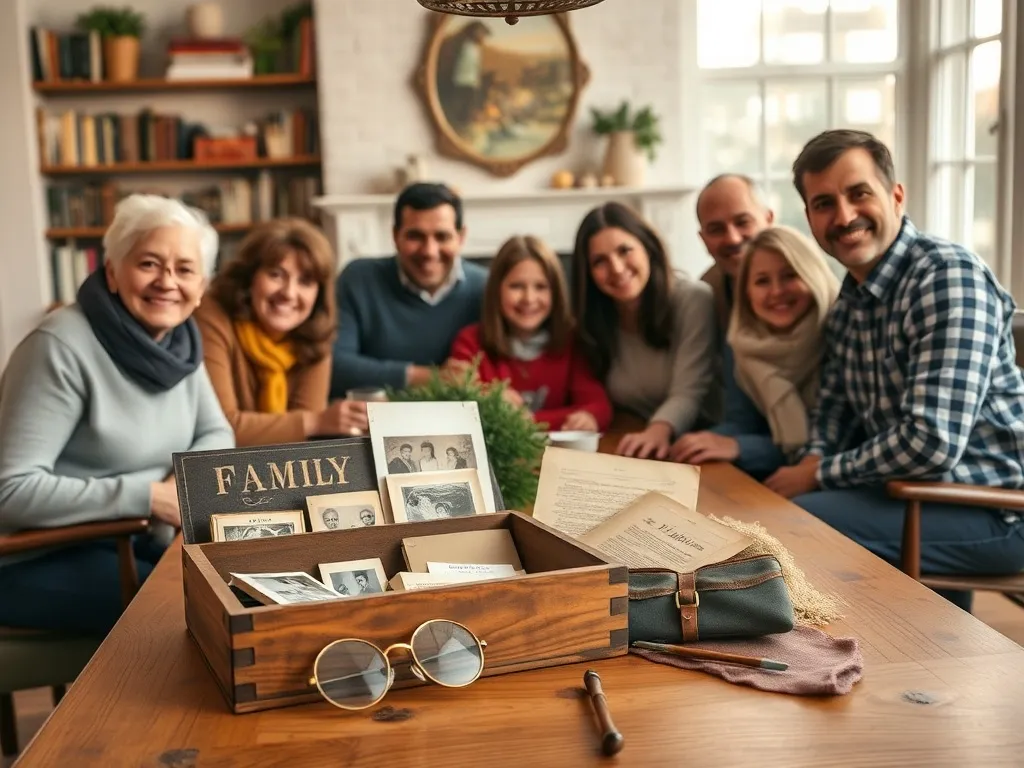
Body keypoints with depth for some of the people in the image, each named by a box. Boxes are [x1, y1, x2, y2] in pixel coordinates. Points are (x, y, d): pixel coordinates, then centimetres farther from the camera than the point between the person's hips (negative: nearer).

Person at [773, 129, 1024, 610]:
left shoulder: (948, 275, -21)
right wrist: (814, 460, -6)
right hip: (915, 487, 9)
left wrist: (818, 475, -15)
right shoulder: (851, 297, 7)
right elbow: (839, 404, 16)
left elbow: (933, 442, -28)